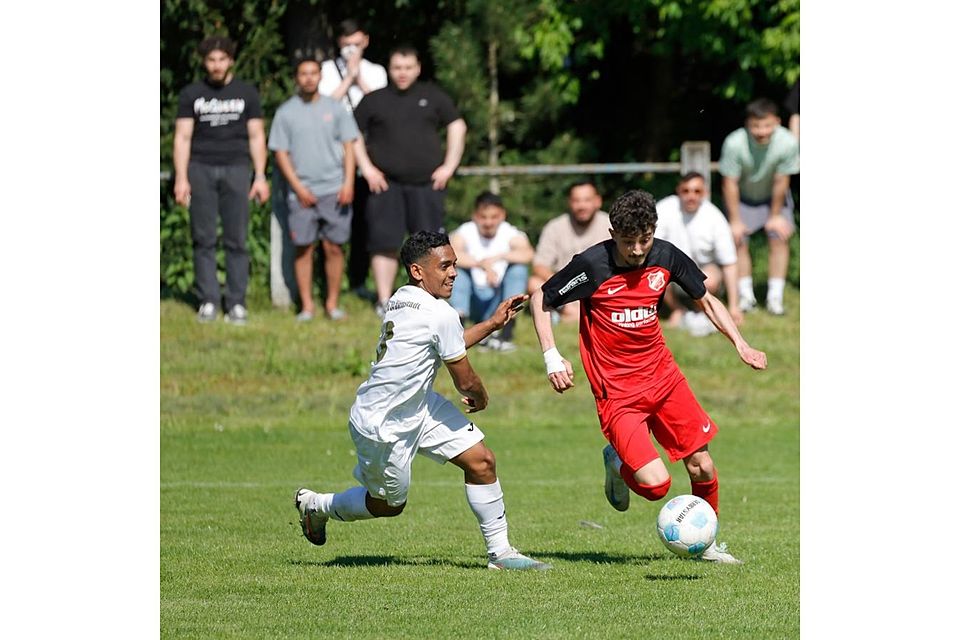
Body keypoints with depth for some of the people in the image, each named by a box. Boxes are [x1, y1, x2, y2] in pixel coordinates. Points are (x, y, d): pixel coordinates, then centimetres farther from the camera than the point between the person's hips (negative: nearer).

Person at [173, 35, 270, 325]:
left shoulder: (246, 93, 10)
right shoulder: (191, 94, 9)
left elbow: (256, 137, 10)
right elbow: (182, 136, 7)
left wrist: (260, 176, 1)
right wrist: (181, 178, -2)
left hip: (236, 169, 0)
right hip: (201, 168, 0)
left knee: (237, 240, -4)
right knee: (204, 239, -2)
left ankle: (237, 303, -2)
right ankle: (208, 301, 0)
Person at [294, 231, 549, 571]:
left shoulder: (401, 301, 1)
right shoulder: (441, 314, -26)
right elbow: (465, 380, -15)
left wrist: (492, 323, 21)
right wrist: (481, 398, 8)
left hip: (418, 405, 9)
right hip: (382, 426, -9)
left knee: (482, 462, 2)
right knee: (390, 504, 13)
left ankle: (499, 552, 10)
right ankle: (316, 505, 37)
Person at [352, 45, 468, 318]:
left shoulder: (432, 97, 10)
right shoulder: (373, 100, 8)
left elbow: (457, 126, 15)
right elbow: (354, 136, 11)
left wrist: (449, 166, 7)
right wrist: (367, 169, -1)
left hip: (426, 183, 1)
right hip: (386, 183, -1)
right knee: (385, 243, -6)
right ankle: (384, 302, -2)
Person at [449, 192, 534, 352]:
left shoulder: (509, 233, -6)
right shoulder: (466, 232, -7)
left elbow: (528, 254, -26)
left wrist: (497, 257, -33)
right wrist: (482, 264, -36)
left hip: (499, 303, 1)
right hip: (473, 302, -1)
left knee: (519, 267, -20)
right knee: (458, 267, -21)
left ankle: (506, 333, -27)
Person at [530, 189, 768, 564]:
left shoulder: (666, 257, -3)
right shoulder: (592, 265, -17)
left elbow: (705, 300, 13)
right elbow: (541, 299, -3)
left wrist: (739, 343, 1)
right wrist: (551, 357, -13)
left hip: (662, 375, 5)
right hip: (617, 391, -5)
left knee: (702, 467, 3)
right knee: (655, 484, -16)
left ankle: (706, 542, 28)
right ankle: (617, 463, 18)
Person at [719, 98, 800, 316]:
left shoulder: (787, 143, -33)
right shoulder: (734, 143, -35)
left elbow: (781, 181, -19)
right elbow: (730, 183, -22)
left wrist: (776, 215, -8)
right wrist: (735, 221, -16)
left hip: (772, 198, 1)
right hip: (742, 198, -1)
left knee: (780, 238, -10)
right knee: (739, 240, -10)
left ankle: (775, 297, -5)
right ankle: (746, 296, 2)